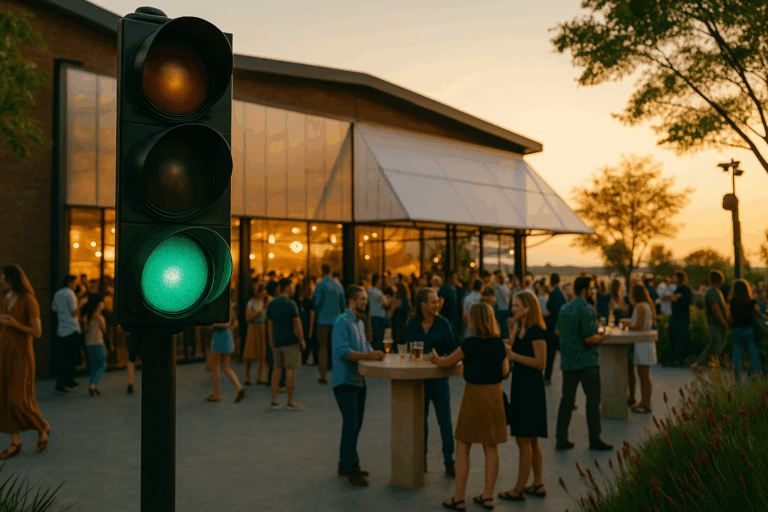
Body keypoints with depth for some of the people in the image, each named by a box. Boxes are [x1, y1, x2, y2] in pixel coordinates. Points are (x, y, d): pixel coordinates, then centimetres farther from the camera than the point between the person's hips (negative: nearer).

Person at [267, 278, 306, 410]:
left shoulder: (271, 304, 6)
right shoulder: (290, 304, -14)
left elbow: (269, 324, 9)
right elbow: (297, 323, -15)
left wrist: (271, 343, 15)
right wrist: (302, 341, -6)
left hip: (277, 342, 6)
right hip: (291, 342, -6)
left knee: (277, 368, 13)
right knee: (291, 370, 0)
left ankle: (274, 401, 11)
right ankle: (290, 402, 5)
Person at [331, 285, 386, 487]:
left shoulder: (359, 322, 14)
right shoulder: (342, 322, -16)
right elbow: (342, 352, -26)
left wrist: (374, 353, -3)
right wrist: (368, 356, -31)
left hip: (358, 381, 9)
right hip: (345, 381, -9)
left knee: (355, 425, 14)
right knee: (350, 425, -8)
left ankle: (345, 465, 25)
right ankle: (352, 470, -1)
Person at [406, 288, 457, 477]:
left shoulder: (442, 323, -4)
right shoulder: (413, 324, 0)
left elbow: (453, 349, 0)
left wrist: (442, 359, -17)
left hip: (439, 378, -2)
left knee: (445, 421, 0)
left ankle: (449, 461, 10)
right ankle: (421, 459, 25)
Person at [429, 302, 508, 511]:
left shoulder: (471, 343, -14)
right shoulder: (499, 343, 2)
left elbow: (446, 362, -5)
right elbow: (505, 372, 8)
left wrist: (435, 358, 16)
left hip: (474, 394, -5)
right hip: (494, 395, 5)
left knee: (463, 447, 4)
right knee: (491, 447, 11)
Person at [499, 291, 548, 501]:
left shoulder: (536, 331, -16)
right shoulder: (519, 328, 11)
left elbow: (541, 363, -21)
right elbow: (512, 350, 4)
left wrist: (514, 355, -19)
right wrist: (513, 331, 0)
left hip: (531, 387, -10)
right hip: (519, 385, 10)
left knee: (524, 440, -2)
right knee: (531, 440, 16)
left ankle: (519, 489, 6)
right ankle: (538, 484, 26)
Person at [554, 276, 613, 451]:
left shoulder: (564, 308, 9)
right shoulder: (587, 310, -15)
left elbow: (558, 332, 18)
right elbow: (590, 339, -20)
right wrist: (601, 337, -1)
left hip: (568, 361, 7)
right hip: (587, 361, -7)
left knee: (567, 400, 10)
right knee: (593, 400, 3)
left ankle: (561, 438, 11)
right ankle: (595, 439, 8)